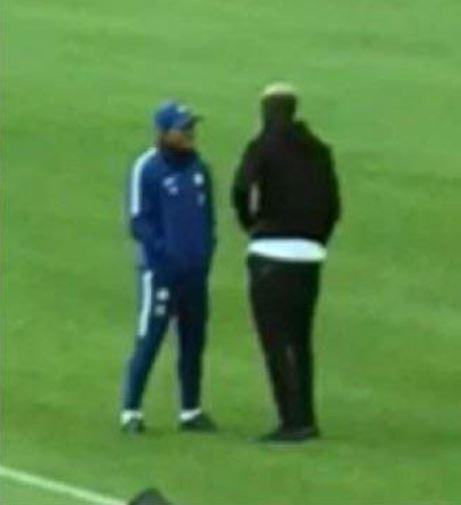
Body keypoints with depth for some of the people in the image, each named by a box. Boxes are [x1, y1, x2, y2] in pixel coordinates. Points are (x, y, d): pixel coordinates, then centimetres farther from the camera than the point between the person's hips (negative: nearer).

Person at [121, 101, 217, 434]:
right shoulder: (148, 169, -10)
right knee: (149, 339, -8)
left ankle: (191, 411, 18)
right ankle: (131, 411, -3)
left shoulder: (198, 167, 10)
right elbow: (140, 222, -11)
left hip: (196, 270, 7)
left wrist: (206, 251, 4)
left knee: (194, 340, 10)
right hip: (161, 269, -7)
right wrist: (166, 254, -17)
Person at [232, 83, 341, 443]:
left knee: (277, 341, -4)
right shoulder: (319, 150, 12)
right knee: (301, 340, 14)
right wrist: (317, 241, 17)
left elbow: (242, 189, -18)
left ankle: (294, 422, -8)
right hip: (310, 255, 6)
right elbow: (333, 206, 10)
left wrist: (249, 222, 0)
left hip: (272, 253, -6)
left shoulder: (264, 147, -6)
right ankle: (306, 419, 15)